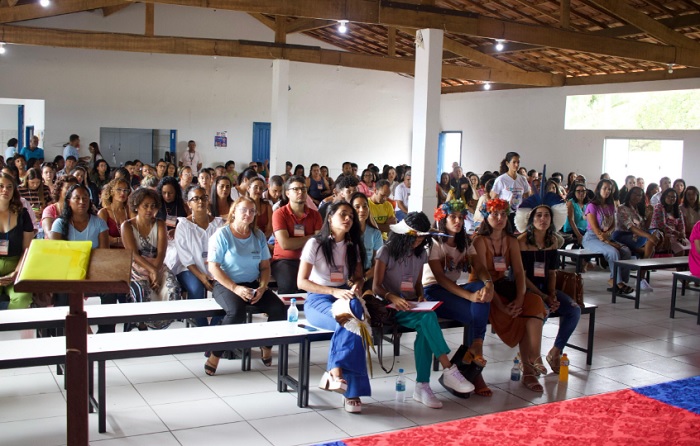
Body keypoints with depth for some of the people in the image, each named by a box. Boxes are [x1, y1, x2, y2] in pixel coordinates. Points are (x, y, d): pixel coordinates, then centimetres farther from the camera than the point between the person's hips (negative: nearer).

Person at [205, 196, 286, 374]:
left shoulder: (258, 236, 9)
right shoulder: (222, 235, -5)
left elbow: (265, 266, 11)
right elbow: (213, 267, -11)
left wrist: (262, 288, -8)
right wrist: (235, 288, -20)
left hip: (252, 284, 5)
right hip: (226, 284, -5)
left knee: (279, 309, -18)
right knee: (237, 311, -36)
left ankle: (267, 346, 10)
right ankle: (215, 355, -17)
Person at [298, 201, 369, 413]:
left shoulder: (353, 246, 11)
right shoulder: (315, 243, -5)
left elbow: (358, 277, 16)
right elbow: (301, 282, -10)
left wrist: (356, 287, -11)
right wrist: (334, 292, -21)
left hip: (344, 297, 4)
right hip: (317, 299, -4)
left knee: (354, 308, -34)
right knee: (352, 324, -34)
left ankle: (335, 372, -30)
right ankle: (351, 389, -29)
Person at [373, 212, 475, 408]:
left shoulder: (420, 254, 12)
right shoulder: (387, 252, -5)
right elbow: (376, 286, -8)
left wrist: (420, 297, -4)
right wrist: (392, 297, -27)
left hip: (411, 305, 5)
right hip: (392, 307, -5)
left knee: (425, 329, -31)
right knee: (428, 318, -33)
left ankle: (422, 386, -29)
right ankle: (449, 371, -31)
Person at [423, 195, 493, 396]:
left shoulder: (465, 243, 15)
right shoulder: (434, 243, -6)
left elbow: (479, 267, -2)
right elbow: (440, 277, -18)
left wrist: (488, 283, -27)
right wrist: (469, 295, -32)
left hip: (454, 289, 6)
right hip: (433, 292, -6)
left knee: (482, 287, -28)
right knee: (476, 315, -29)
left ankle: (475, 349, -32)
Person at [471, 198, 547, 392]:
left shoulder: (511, 241, 10)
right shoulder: (480, 241, -9)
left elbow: (519, 272, -1)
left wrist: (519, 298, -20)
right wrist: (501, 306, -27)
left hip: (503, 285, 5)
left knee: (534, 302, -23)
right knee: (523, 314, -30)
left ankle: (529, 367, -24)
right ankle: (532, 363, -18)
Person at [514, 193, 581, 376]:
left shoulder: (553, 241, 7)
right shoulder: (522, 241, -10)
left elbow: (552, 273, 9)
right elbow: (521, 276, -12)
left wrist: (552, 295, -8)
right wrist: (544, 297, -16)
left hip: (546, 288, 6)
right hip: (527, 290, -6)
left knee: (574, 309, -16)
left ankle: (555, 352, 1)